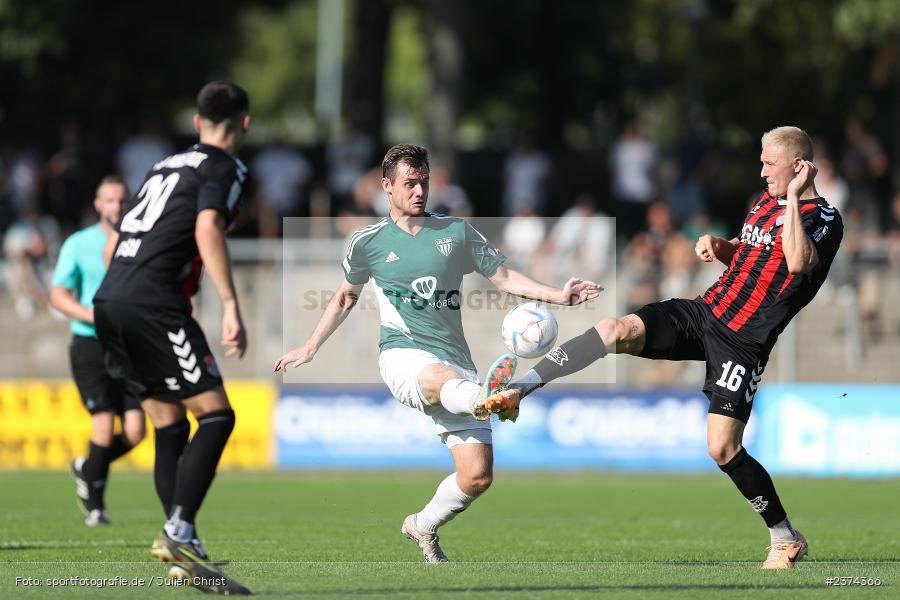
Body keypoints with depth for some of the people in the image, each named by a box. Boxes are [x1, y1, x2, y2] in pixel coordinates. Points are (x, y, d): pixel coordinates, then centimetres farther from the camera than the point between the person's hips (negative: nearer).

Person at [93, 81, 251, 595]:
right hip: (153, 306, -8)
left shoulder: (166, 166, 25)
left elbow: (113, 246, 27)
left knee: (171, 427, 12)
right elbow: (207, 231, -16)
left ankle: (182, 546, 6)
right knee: (216, 415, -8)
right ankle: (179, 533, -22)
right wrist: (231, 307, -20)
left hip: (109, 302, 8)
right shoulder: (224, 167, 2)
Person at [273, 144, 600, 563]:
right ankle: (486, 398, -79)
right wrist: (310, 348, 27)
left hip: (455, 361, 3)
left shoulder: (456, 232, 11)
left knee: (477, 475, -9)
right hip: (403, 353, -3)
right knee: (440, 379, -42)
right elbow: (346, 297, 26)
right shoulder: (368, 242, 9)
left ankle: (424, 527, 20)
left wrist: (557, 295, 1)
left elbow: (504, 276, 15)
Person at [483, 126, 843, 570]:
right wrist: (716, 245, 6)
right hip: (704, 312, 7)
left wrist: (795, 198, -25)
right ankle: (517, 391, -16)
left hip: (742, 344, -7)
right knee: (619, 330, -16)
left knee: (722, 449, -12)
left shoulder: (825, 218, -11)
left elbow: (799, 262, -31)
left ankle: (786, 539, 6)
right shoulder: (768, 201, 14)